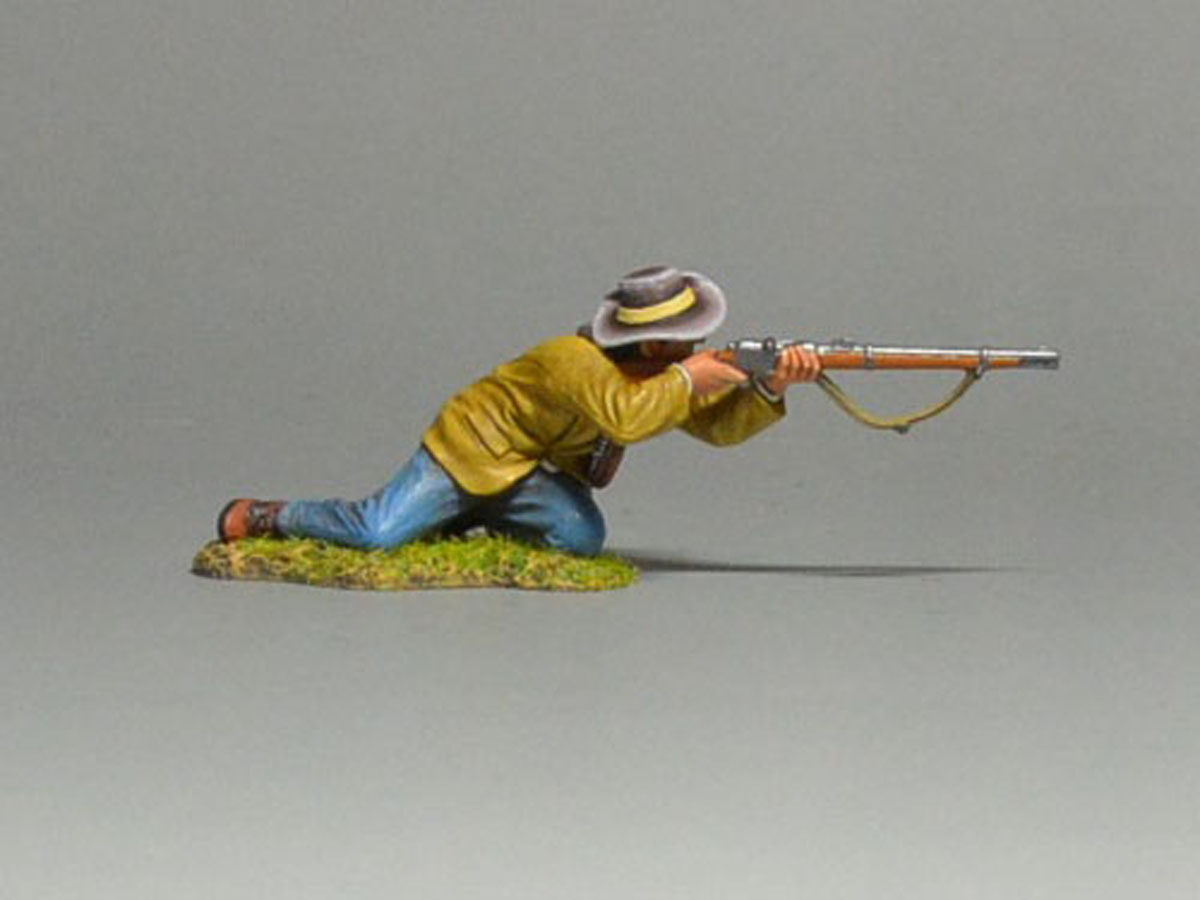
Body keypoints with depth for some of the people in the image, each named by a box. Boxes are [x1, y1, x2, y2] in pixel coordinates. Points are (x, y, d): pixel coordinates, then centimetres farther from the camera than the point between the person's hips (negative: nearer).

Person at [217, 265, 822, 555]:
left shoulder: (666, 373, -2)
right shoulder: (578, 361, -29)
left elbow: (720, 425, -3)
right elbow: (624, 416, -45)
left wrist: (769, 389, -20)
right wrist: (686, 380, -35)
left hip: (537, 475, 8)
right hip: (473, 448, -8)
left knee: (583, 537, -20)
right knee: (376, 532, -22)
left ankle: (471, 521, 6)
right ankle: (263, 517, 4)